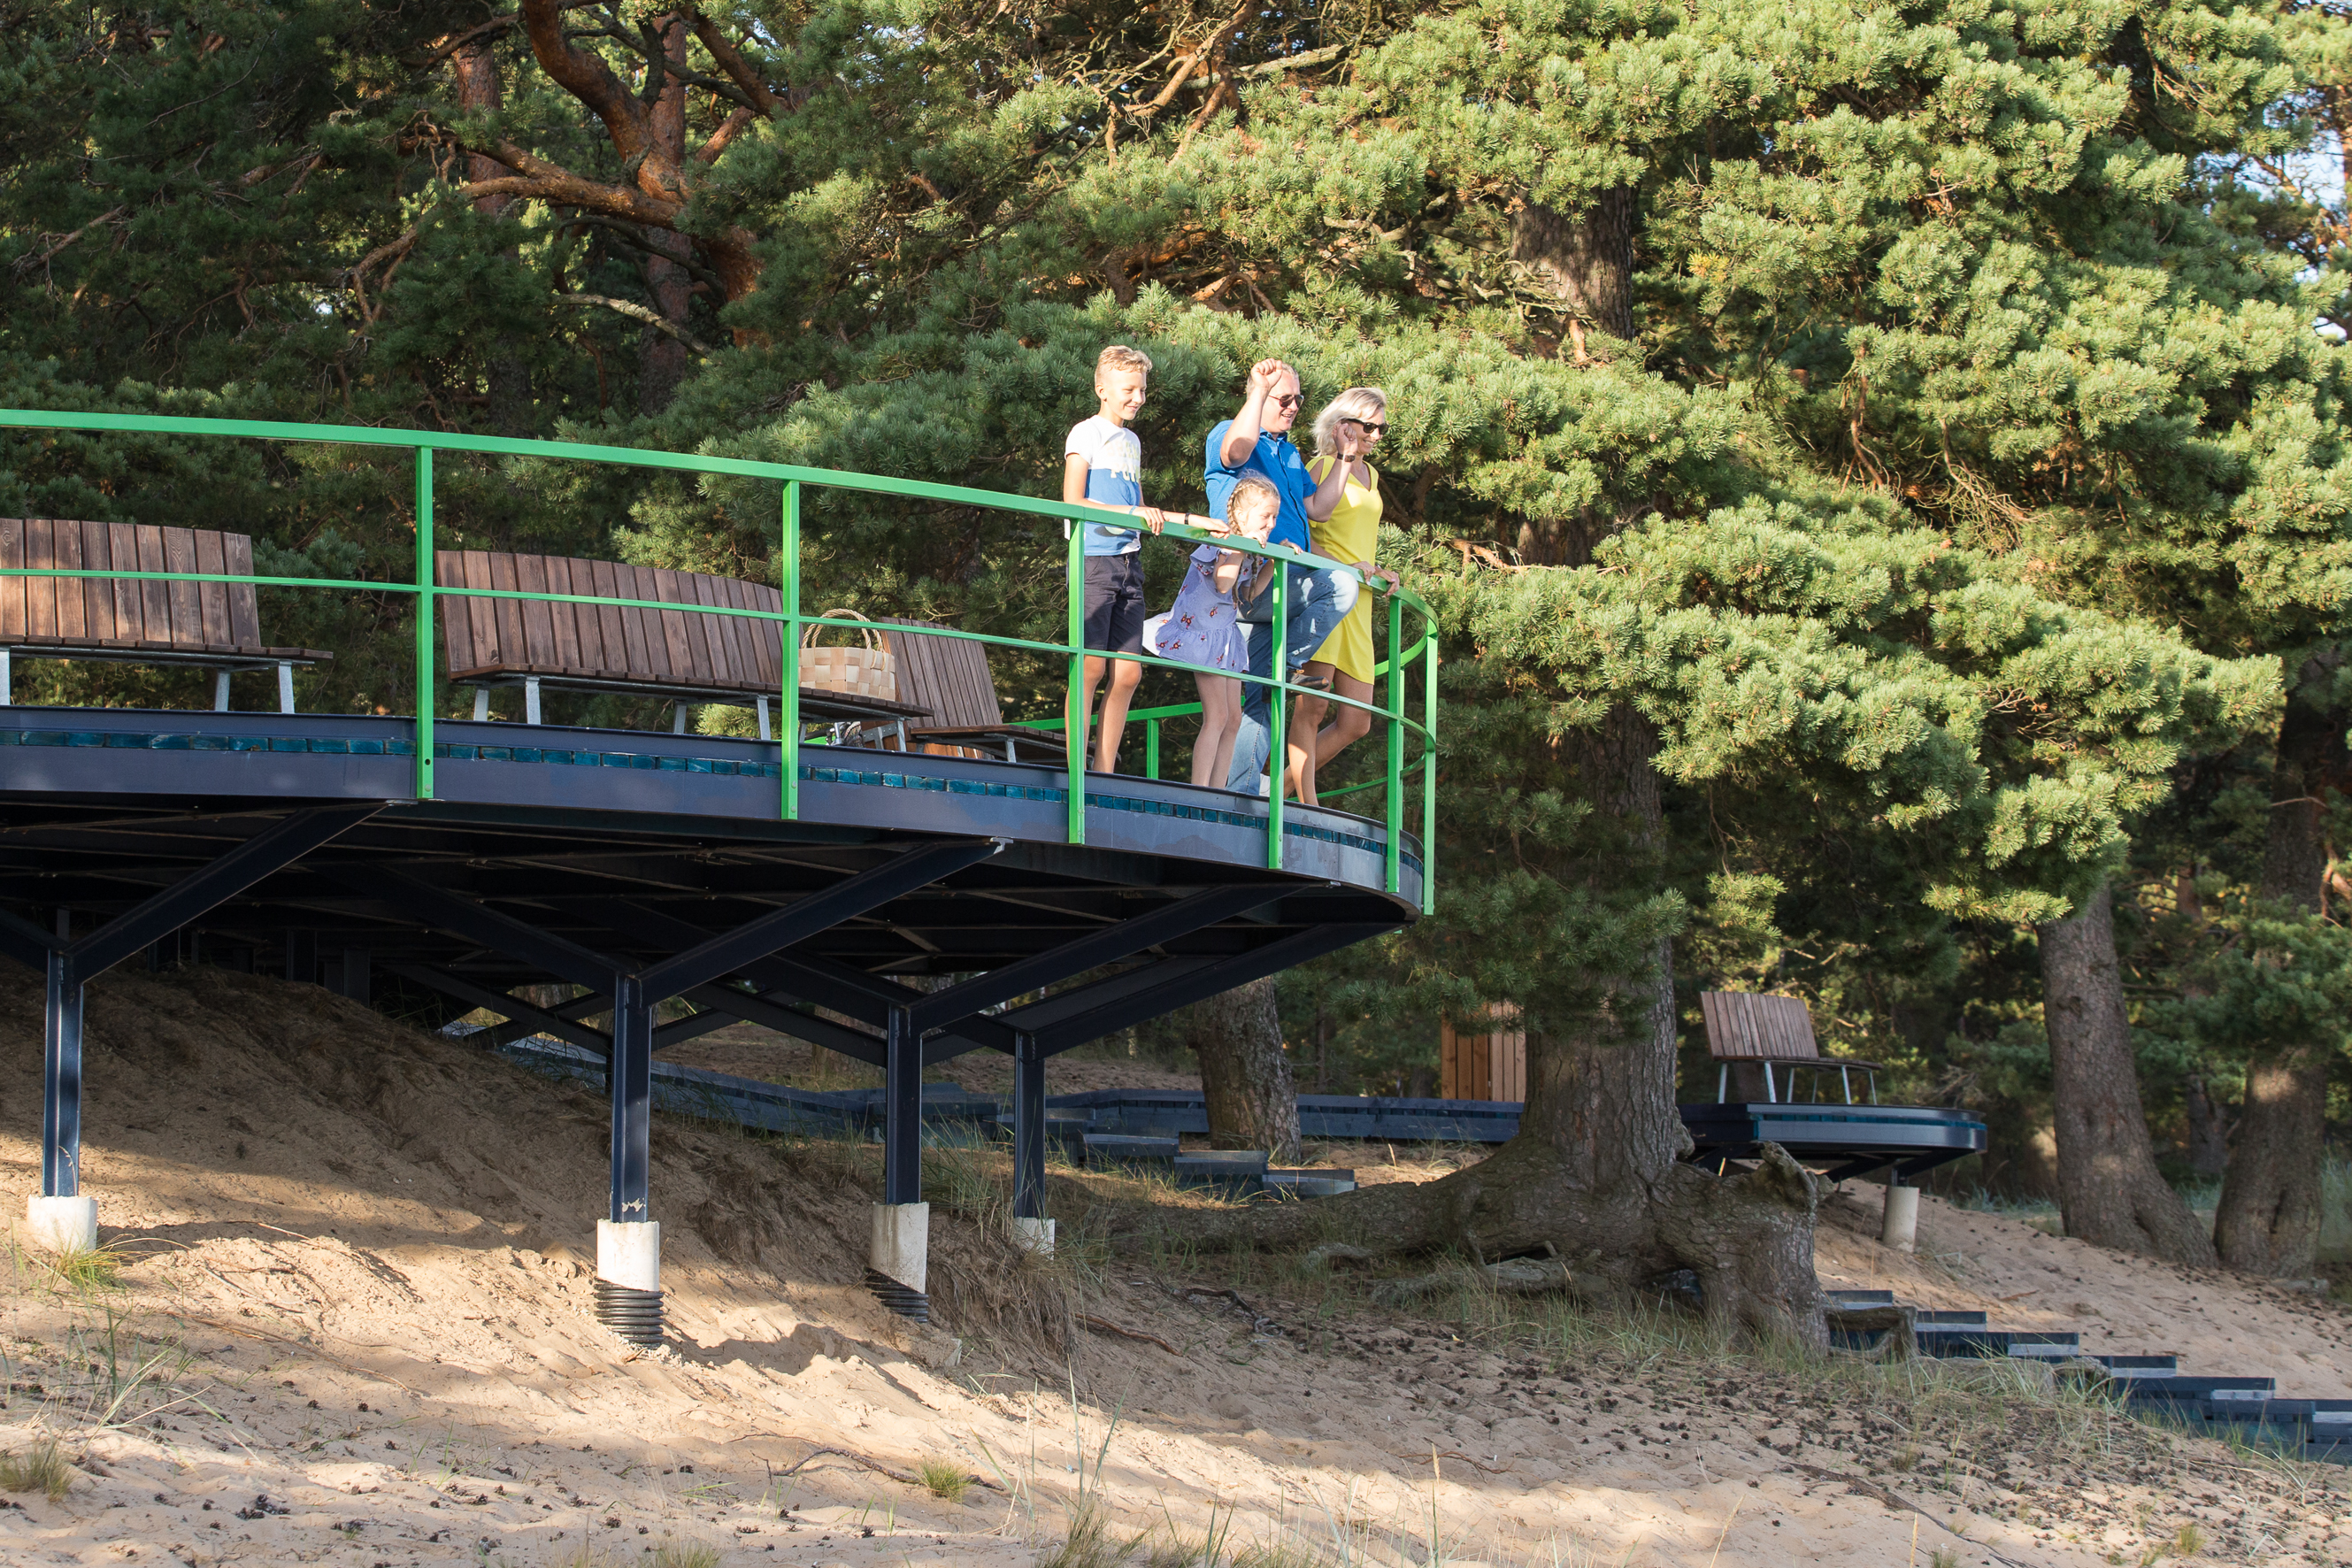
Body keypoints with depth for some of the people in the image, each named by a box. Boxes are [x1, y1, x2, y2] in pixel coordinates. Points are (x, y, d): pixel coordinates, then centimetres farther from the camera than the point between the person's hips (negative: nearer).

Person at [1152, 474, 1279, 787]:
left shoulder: (1251, 551, 7)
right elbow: (1222, 584, -31)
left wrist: (1273, 563, 6)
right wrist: (1241, 546, -32)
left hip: (1226, 633, 9)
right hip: (1202, 631, -9)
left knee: (1233, 719, 7)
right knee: (1217, 717, -15)